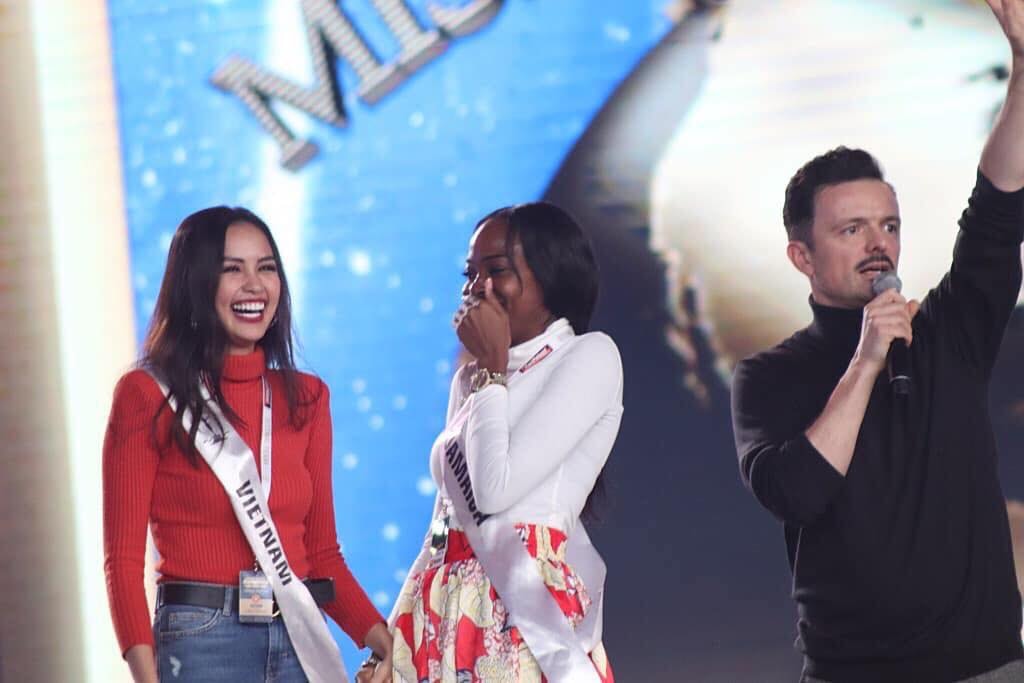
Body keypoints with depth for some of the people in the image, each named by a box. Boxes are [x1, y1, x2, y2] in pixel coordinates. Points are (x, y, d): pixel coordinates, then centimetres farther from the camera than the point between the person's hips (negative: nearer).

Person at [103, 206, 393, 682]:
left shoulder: (306, 398, 10)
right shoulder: (148, 396, -3)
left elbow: (322, 549, 11)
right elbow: (123, 555, -6)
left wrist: (377, 633, -5)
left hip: (301, 642, 4)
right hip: (202, 642, -4)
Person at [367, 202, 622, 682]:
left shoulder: (590, 356, -5)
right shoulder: (472, 377, 16)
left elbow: (496, 488, -15)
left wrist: (493, 368, -5)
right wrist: (392, 641, 11)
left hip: (525, 609, -6)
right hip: (446, 612, 7)